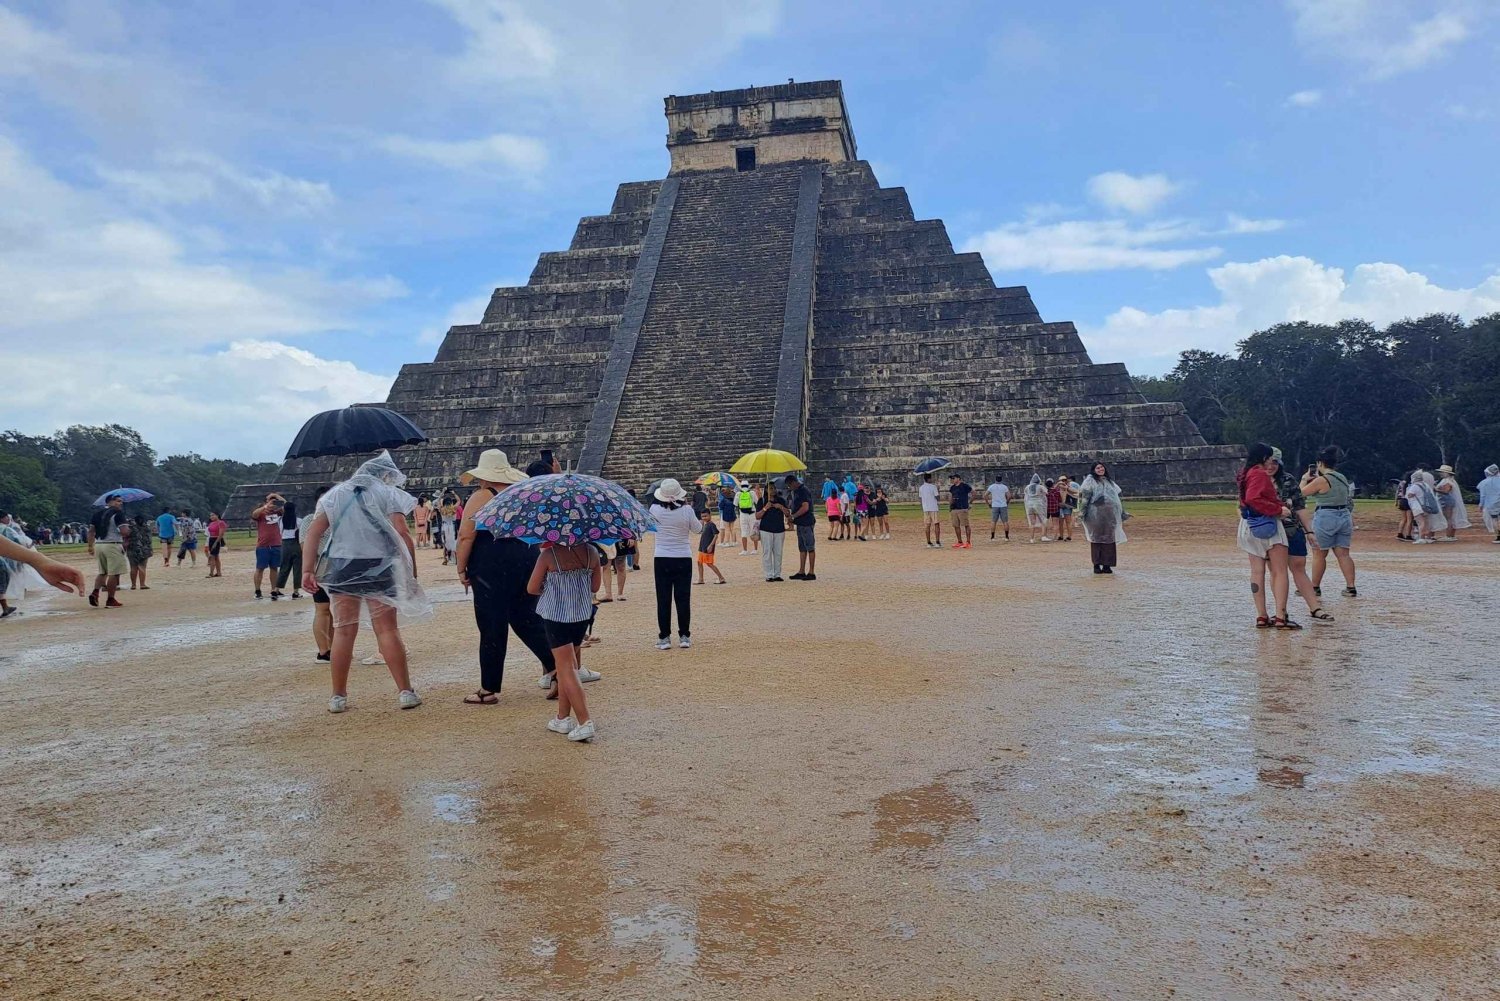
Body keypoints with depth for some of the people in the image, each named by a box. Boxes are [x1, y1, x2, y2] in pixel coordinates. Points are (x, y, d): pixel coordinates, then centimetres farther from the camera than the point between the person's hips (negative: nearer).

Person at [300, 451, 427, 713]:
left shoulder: (336, 493, 14)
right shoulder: (388, 494, 2)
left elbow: (314, 530, 5)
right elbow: (401, 533, -10)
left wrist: (308, 569, 2)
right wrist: (412, 569, -6)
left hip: (340, 568, 3)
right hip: (377, 568, -3)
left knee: (343, 630, 7)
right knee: (387, 629, 0)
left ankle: (338, 697, 10)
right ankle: (405, 692, 1)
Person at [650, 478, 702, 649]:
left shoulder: (655, 510, -10)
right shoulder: (687, 510, -11)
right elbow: (697, 529, 4)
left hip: (662, 560, 0)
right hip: (683, 559, 0)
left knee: (663, 599, 6)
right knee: (683, 598, 8)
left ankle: (664, 638, 8)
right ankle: (684, 636, 11)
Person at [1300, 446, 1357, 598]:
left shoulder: (1321, 480, -14)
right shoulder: (1342, 478, 11)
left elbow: (1302, 492, -3)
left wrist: (1305, 479, 14)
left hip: (1325, 518, -7)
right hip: (1344, 516, 7)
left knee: (1319, 554, 4)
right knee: (1343, 554, 6)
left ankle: (1315, 588, 11)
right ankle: (1351, 588, 2)